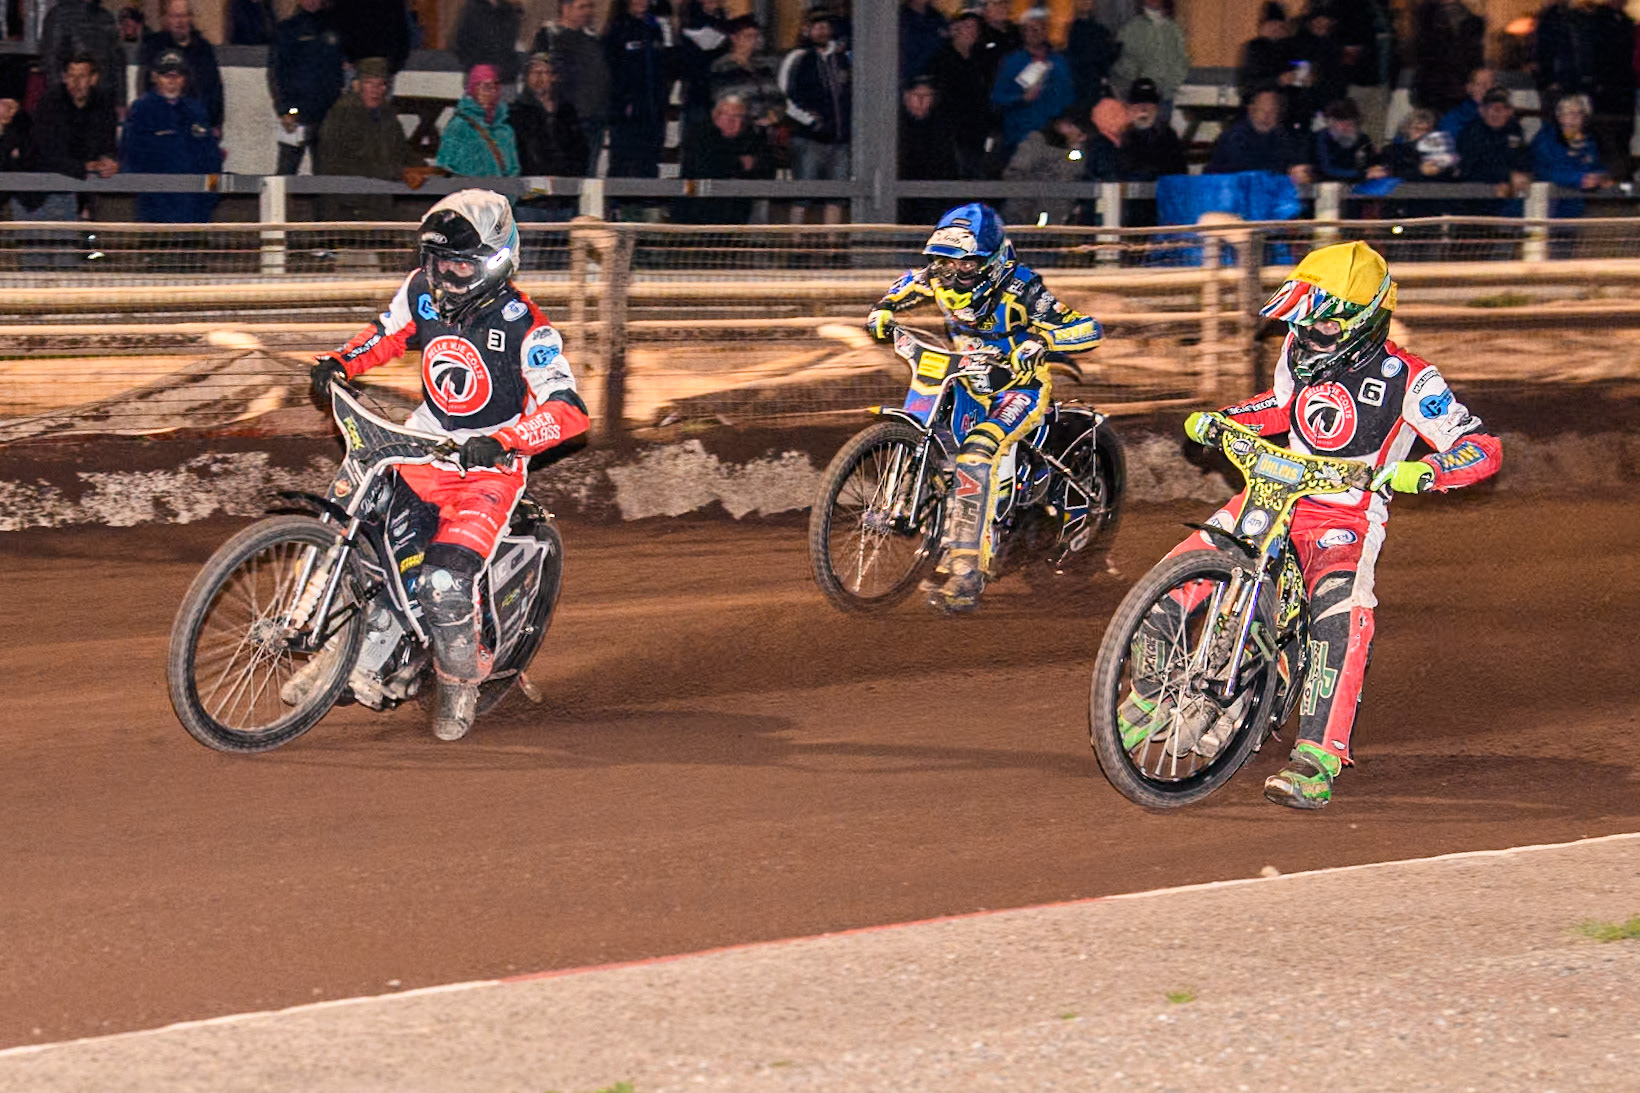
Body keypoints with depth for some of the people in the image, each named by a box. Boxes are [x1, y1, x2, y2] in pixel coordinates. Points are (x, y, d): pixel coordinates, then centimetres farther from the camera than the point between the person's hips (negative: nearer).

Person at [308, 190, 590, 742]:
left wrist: (504, 442, -40)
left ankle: (461, 681, 4)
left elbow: (569, 409, -25)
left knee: (443, 583, -24)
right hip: (421, 448, 6)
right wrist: (340, 361, -1)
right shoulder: (424, 291, -1)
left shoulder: (525, 327, -19)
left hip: (488, 469, -6)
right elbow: (386, 334, 19)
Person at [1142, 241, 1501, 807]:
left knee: (1342, 619, -35)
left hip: (1347, 520, -5)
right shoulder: (1301, 349, 5)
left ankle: (1318, 762, -35)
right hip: (1273, 493, 6)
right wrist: (1217, 419, 10)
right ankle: (1152, 696, 18)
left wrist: (1425, 472, -35)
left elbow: (1483, 447, -16)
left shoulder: (1406, 379, -13)